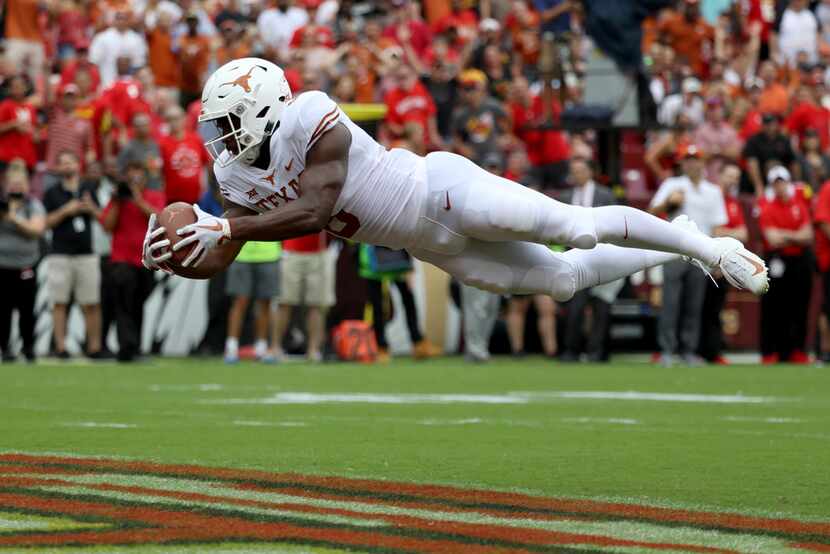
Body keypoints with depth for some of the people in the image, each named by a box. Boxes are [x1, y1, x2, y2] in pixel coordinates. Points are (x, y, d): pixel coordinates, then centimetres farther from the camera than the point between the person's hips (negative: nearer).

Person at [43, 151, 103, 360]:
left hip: (87, 254, 2)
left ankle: (95, 347, 4)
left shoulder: (89, 190, 13)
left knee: (92, 304, 1)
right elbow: (46, 222, 0)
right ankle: (60, 347, -2)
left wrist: (91, 208, -6)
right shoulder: (52, 193, 5)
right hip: (60, 254, -2)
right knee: (60, 302, -3)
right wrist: (66, 210, -13)